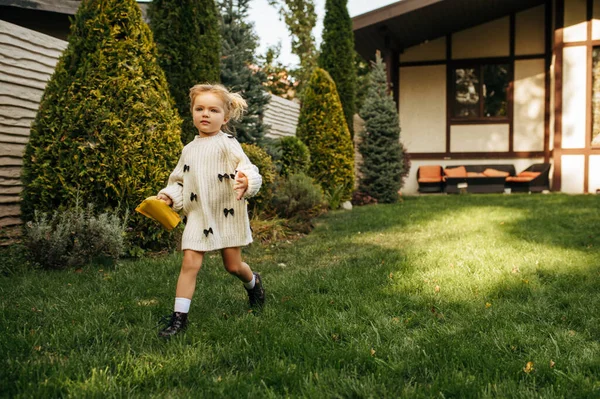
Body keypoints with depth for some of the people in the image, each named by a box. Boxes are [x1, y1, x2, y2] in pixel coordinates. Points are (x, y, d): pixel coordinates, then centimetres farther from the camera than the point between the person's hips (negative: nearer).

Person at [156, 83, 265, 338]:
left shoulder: (227, 144, -8)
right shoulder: (189, 150, 9)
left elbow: (248, 169, -18)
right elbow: (179, 181, 18)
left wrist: (246, 182, -40)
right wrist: (170, 195, -1)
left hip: (228, 214, -3)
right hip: (198, 215, 3)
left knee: (233, 265, 10)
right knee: (190, 263, -7)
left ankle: (254, 283, 43)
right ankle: (179, 317, 0)